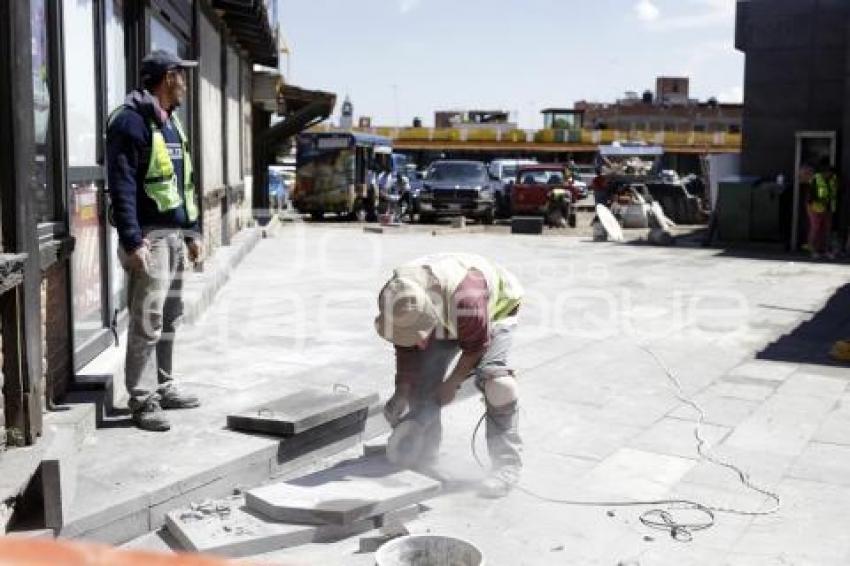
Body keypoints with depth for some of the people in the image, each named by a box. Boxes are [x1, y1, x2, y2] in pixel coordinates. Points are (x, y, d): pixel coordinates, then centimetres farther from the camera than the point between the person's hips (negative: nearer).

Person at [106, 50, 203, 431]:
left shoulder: (170, 121, 17)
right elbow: (122, 186, -18)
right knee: (147, 323, -7)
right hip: (149, 236, -9)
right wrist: (132, 241, -22)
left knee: (169, 318, 15)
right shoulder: (131, 121, -12)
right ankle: (142, 401, 0)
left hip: (175, 234, 9)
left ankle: (163, 387, 25)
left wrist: (191, 231, 20)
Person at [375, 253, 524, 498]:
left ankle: (506, 465, -16)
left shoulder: (466, 297, -46)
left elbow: (476, 347, -27)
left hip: (496, 308, -5)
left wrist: (451, 384, -19)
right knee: (423, 378, -6)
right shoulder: (396, 301, -29)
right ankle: (423, 457, 8)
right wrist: (402, 391, -17)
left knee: (493, 377, -25)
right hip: (446, 320, 6)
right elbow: (406, 350, -12)